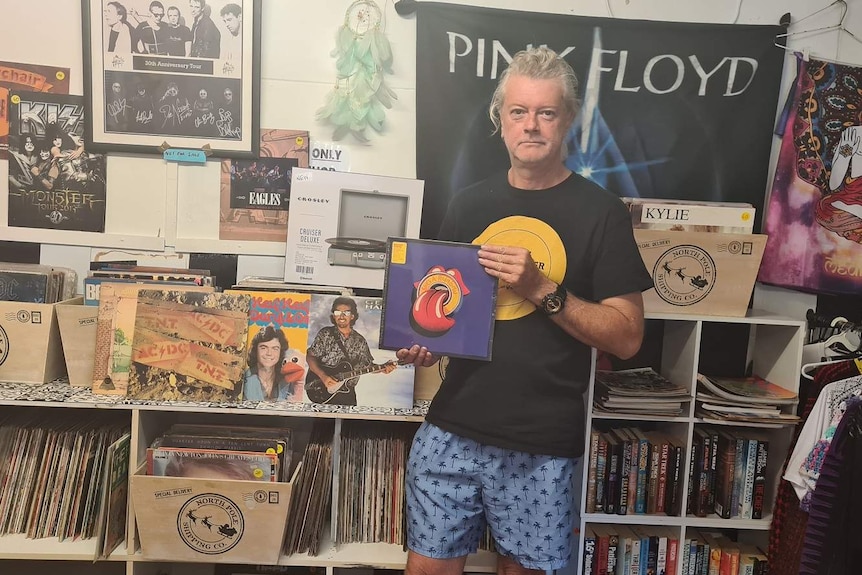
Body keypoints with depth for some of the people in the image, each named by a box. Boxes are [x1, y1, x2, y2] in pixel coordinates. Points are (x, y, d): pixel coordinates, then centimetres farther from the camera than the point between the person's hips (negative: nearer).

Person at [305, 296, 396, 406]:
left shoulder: (360, 341, 6)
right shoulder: (325, 334, -2)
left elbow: (369, 366, 11)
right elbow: (310, 357, -4)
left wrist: (382, 368, -9)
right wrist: (323, 376, -16)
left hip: (347, 393, 3)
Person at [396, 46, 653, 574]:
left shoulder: (600, 212, -3)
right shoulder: (469, 204, 8)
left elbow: (626, 337, -7)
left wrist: (540, 290, -18)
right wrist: (423, 343, -3)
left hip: (542, 448, -2)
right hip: (452, 431, 3)